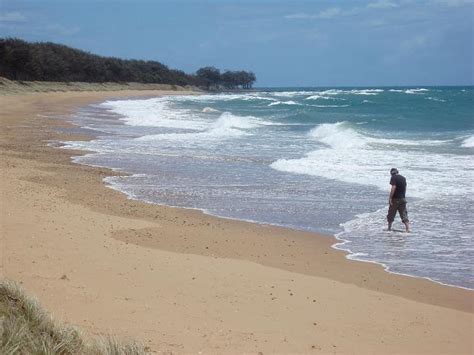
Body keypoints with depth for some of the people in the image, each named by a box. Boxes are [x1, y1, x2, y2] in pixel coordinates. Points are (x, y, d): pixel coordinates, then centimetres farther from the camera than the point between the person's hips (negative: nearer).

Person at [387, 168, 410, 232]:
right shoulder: (403, 178, 10)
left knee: (391, 215, 10)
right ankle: (408, 229, -8)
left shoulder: (394, 178, -10)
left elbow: (393, 187, -20)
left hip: (395, 199, -5)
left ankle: (389, 228, 20)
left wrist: (390, 197, -19)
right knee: (404, 214, 3)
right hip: (403, 199, 5)